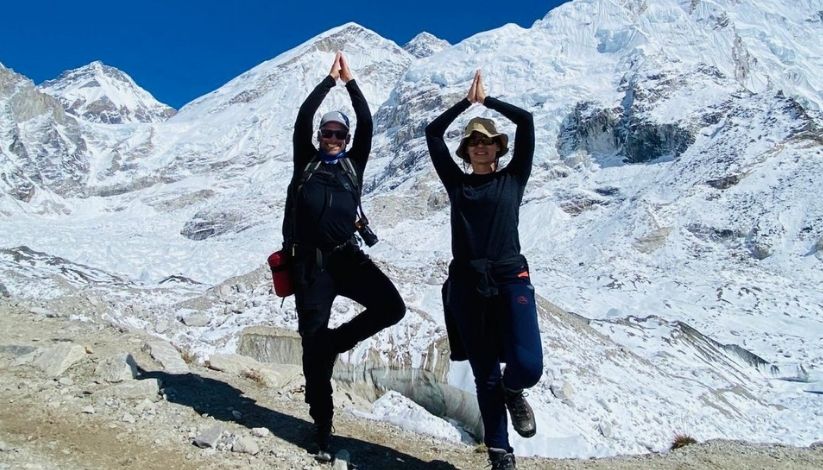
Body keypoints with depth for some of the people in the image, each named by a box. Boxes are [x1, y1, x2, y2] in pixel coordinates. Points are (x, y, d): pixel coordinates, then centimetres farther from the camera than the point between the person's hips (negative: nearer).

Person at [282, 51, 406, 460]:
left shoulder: (353, 165, 18)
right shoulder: (306, 162, 15)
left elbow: (367, 124, 9)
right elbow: (303, 117, 5)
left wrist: (350, 81, 12)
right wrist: (330, 79, 11)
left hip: (346, 256, 1)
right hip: (310, 262, -1)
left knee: (392, 307, -22)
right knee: (312, 342, 1)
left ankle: (334, 342, 4)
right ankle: (322, 426, 15)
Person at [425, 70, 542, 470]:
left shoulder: (513, 179, 11)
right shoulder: (457, 183, 14)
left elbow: (526, 122, 6)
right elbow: (433, 133, 12)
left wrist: (486, 100, 15)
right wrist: (466, 101, 15)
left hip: (511, 280, -1)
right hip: (467, 286, 1)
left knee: (527, 366, -18)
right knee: (485, 377, 6)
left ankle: (513, 392, 19)